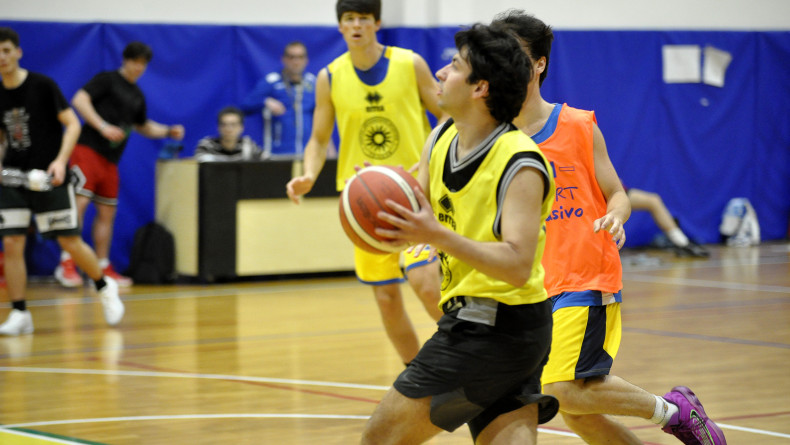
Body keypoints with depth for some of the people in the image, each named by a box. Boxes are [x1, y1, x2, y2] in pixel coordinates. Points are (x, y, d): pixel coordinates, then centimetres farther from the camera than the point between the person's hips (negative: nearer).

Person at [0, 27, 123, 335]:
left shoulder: (42, 85, -8)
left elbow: (72, 124, -8)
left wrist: (60, 160, -20)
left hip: (48, 178, -4)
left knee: (70, 242, -2)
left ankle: (104, 287, 25)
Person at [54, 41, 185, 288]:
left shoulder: (137, 95, 21)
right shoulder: (107, 80, -2)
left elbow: (143, 126, 35)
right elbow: (79, 100, -14)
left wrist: (169, 132, 19)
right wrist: (103, 126, -22)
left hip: (110, 158, 8)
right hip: (88, 149, -8)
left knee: (107, 212, 9)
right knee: (79, 201, -17)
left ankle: (102, 268, 17)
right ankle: (66, 264, -18)